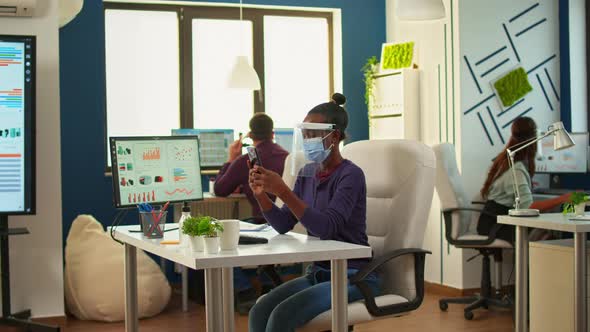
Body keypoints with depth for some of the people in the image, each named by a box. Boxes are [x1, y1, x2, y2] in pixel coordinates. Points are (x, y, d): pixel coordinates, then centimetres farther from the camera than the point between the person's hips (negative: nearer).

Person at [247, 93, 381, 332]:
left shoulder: (350, 175, -14)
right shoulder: (307, 174, 9)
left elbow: (326, 227, -27)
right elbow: (283, 225, 7)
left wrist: (282, 191, -33)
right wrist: (261, 194, -10)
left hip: (353, 277, -7)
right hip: (318, 273, 7)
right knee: (259, 313, -17)